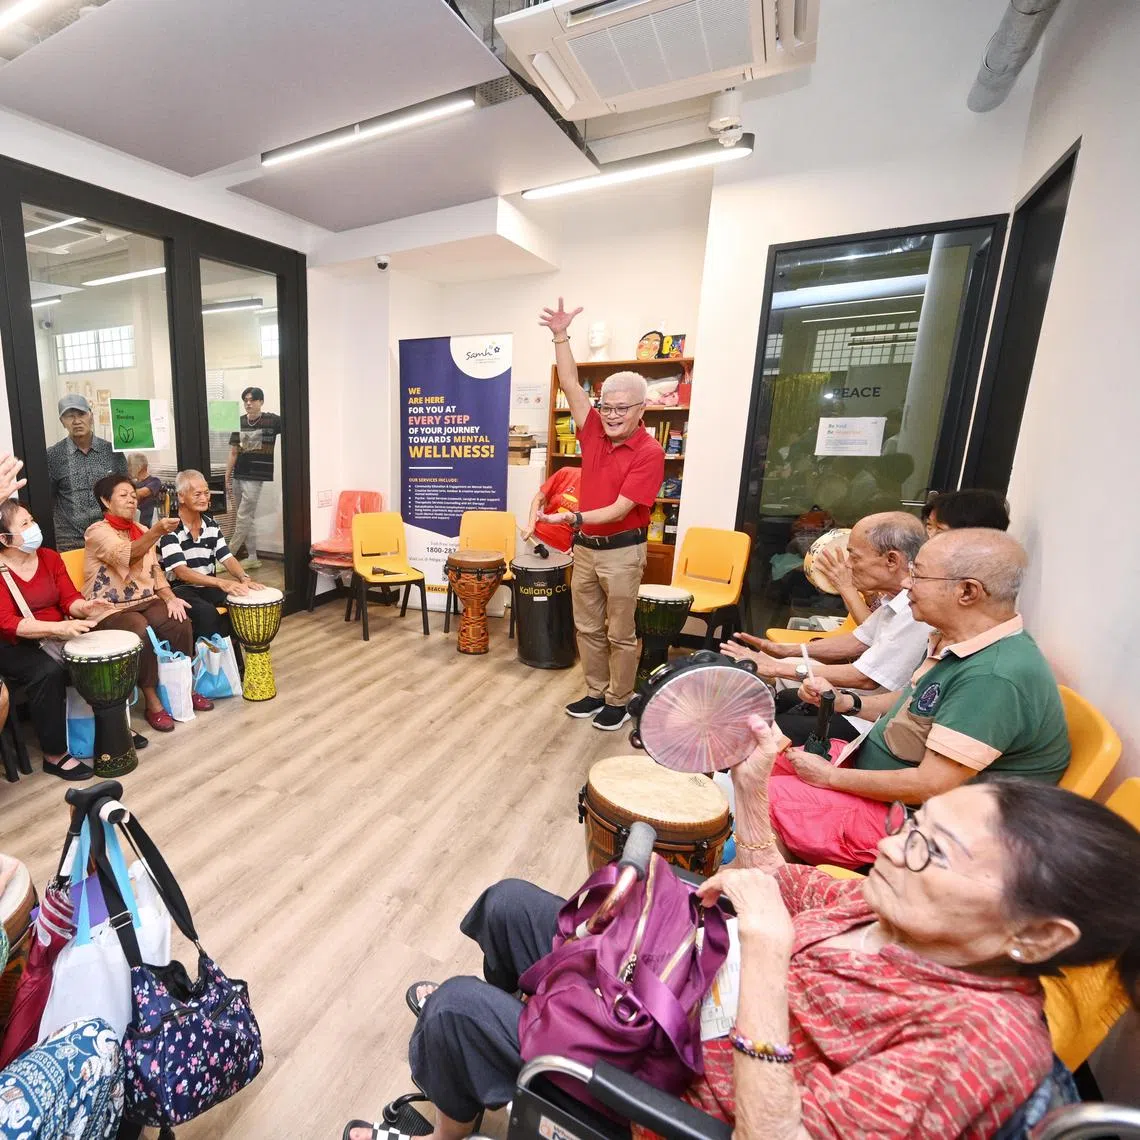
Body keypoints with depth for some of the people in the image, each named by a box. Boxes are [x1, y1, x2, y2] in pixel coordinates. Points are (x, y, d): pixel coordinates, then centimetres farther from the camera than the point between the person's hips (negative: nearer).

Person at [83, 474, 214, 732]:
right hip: (110, 607, -6)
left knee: (181, 623, -21)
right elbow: (126, 555, -29)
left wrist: (170, 597, -3)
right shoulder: (97, 532, -9)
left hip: (145, 601, 6)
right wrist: (157, 532, -46)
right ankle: (152, 702, -19)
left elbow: (155, 570, 14)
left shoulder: (141, 531, 14)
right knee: (141, 631, -33)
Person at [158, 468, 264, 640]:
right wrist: (221, 582, -38)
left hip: (208, 587, 6)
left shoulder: (211, 525, 6)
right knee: (207, 612, -33)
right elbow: (181, 571, -23)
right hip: (179, 589, -6)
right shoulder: (170, 529, -14)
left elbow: (227, 558, 1)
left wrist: (244, 578, -21)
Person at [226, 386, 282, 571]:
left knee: (243, 518, -3)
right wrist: (227, 478, 9)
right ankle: (252, 558, 18)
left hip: (255, 477, -5)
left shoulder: (271, 420, -4)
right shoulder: (239, 422, 8)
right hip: (238, 477, 5)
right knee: (248, 518, 10)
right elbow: (233, 452, 11)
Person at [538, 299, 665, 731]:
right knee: (587, 628, 15)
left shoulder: (649, 452, -15)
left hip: (621, 551, -6)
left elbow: (620, 509, -20)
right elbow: (570, 385, -1)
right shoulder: (594, 432, 2)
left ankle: (619, 702, 22)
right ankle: (596, 692, 31)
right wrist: (561, 335, -10)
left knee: (620, 634, 7)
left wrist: (574, 518, -29)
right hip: (584, 547, 6)